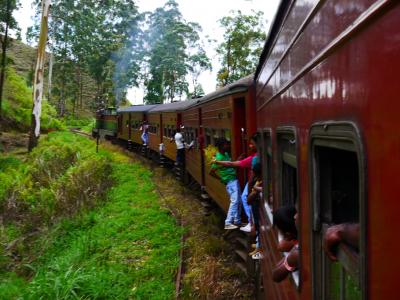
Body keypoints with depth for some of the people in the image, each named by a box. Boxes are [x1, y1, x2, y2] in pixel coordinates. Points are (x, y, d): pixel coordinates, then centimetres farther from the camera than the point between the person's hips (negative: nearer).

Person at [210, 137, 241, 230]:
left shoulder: (226, 154, 8)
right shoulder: (219, 158, -19)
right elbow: (211, 172, -18)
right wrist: (221, 178, -10)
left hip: (234, 180, 9)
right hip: (230, 181, -9)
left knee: (238, 201, 13)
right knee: (234, 201, -13)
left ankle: (237, 221, 23)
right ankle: (228, 223, -11)